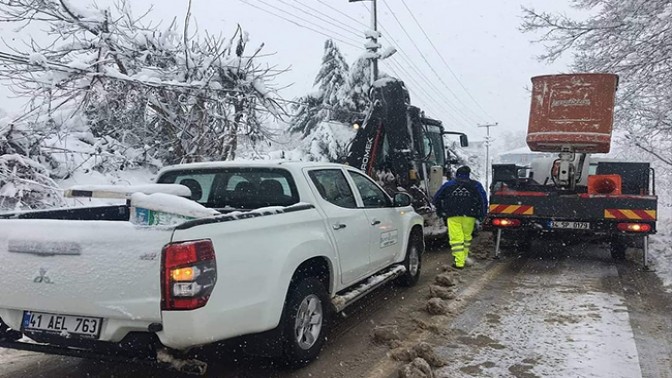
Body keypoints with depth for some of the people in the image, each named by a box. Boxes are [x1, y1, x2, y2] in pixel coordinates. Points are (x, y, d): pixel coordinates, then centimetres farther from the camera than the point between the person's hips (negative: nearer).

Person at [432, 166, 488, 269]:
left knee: (456, 238, -4)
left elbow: (436, 199, 15)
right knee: (467, 236, 17)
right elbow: (484, 200, 2)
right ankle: (464, 257, 26)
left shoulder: (448, 185, 12)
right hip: (469, 216, 1)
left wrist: (440, 212, 24)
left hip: (453, 216, -1)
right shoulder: (476, 185, 11)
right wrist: (481, 216, 6)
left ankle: (459, 262, -9)